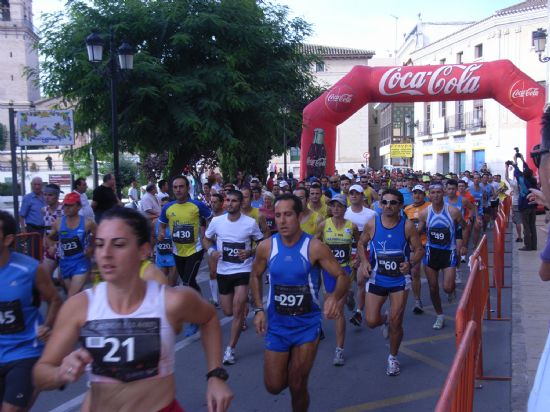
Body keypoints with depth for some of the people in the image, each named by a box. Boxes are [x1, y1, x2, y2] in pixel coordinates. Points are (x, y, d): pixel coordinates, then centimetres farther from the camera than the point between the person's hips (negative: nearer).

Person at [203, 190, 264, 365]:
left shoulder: (250, 223, -11)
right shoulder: (216, 221, -5)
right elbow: (206, 239, 11)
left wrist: (250, 252, -17)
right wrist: (211, 251, -10)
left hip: (243, 270, -3)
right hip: (223, 271, 3)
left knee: (237, 310, -11)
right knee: (228, 312, 13)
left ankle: (230, 349, 2)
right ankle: (241, 318, 50)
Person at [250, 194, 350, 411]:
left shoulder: (315, 247, -17)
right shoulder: (266, 247, -8)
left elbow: (342, 277, -13)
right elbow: (255, 276, 9)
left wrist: (334, 297, -35)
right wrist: (258, 309, -1)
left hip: (307, 324, -2)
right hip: (276, 324, 2)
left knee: (297, 387, 5)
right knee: (274, 386, 8)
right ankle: (287, 363, 42)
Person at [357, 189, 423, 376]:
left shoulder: (407, 226, -10)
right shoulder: (372, 224, -7)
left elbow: (419, 250, -3)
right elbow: (361, 244, 8)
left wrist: (410, 263, -23)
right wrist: (364, 262, -9)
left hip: (400, 279, -1)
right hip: (377, 279, 1)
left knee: (396, 322, 2)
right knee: (371, 321, -2)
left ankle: (393, 358, 27)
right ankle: (385, 319, 37)